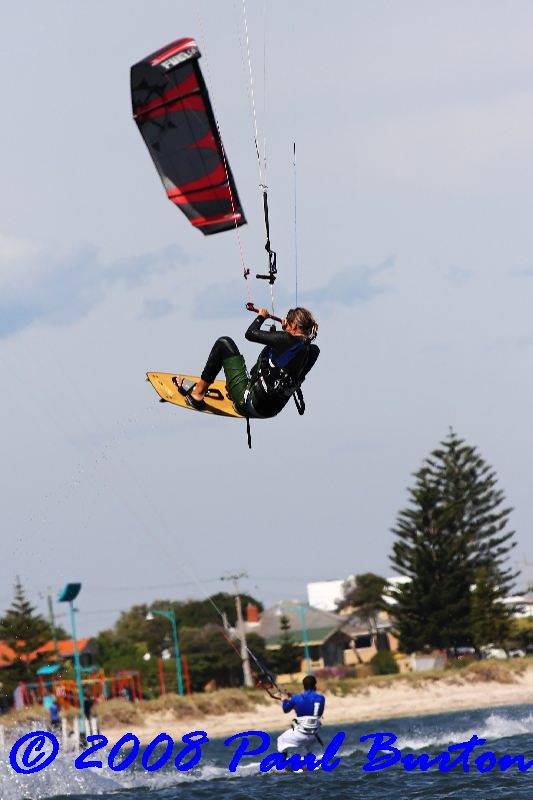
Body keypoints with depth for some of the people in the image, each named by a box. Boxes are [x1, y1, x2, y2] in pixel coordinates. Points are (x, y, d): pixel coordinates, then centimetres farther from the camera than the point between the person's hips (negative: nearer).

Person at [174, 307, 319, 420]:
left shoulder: (286, 339, -20)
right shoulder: (311, 351, -1)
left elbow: (250, 333, -9)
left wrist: (261, 316, 9)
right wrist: (285, 329, 21)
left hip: (247, 404, -8)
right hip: (271, 410, 8)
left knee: (224, 343, 4)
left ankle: (197, 393, 14)